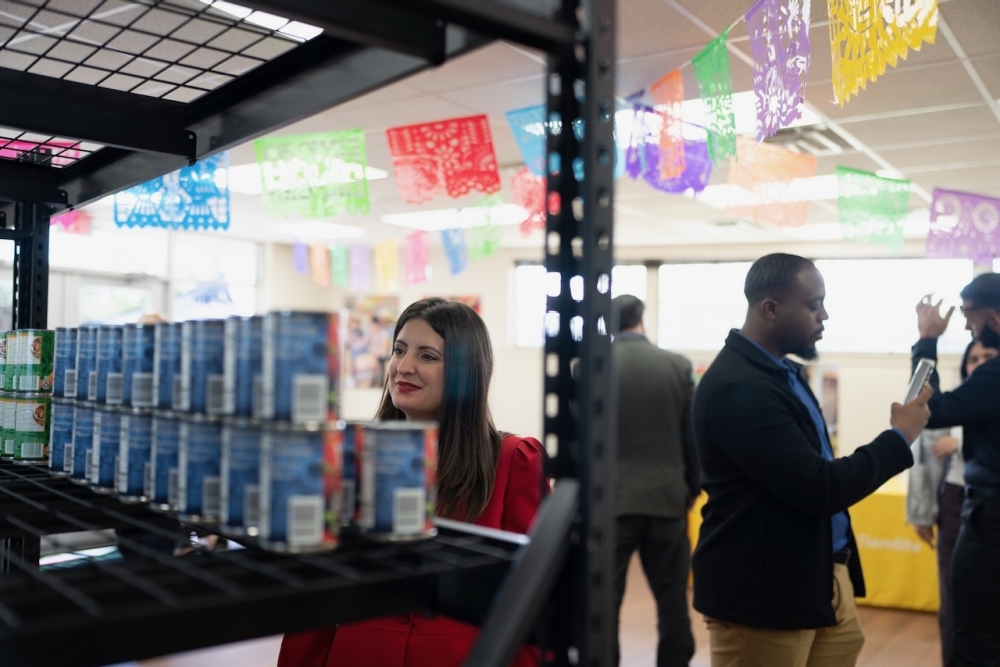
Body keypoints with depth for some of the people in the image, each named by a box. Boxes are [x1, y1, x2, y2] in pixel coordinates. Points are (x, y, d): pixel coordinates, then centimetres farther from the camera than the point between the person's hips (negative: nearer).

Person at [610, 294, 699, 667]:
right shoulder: (679, 367, 0)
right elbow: (693, 437, 4)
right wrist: (692, 489, 18)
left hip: (610, 501, -2)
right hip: (667, 499, 2)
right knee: (673, 601, 13)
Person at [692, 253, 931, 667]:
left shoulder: (781, 371, 8)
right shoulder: (738, 388, -23)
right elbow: (819, 490, -23)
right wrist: (899, 439, -12)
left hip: (821, 578, 9)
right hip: (764, 592, -9)